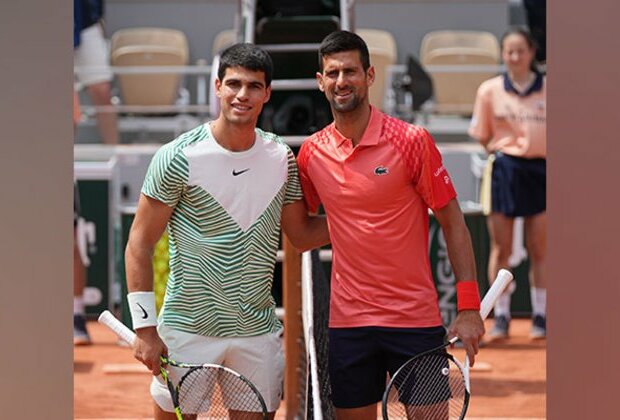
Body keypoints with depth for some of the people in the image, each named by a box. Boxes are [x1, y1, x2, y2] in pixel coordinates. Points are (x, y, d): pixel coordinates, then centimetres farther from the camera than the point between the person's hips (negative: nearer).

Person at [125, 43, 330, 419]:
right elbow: (140, 244, -6)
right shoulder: (179, 157, -10)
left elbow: (302, 234, 15)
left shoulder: (282, 158, 4)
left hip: (259, 331, 4)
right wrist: (145, 328, -11)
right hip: (188, 330, -4)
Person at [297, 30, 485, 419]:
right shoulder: (312, 151, 4)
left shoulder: (412, 140, -7)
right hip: (348, 321, 3)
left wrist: (469, 307, -11)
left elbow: (453, 222, -4)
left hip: (415, 318, -3)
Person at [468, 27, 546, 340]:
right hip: (504, 170, 0)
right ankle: (501, 317, 10)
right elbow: (481, 136, 8)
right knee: (501, 249, 3)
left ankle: (540, 315, 13)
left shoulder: (548, 89, 3)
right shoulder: (490, 90, 3)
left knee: (539, 251, 5)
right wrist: (496, 150, -4)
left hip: (541, 170, 0)